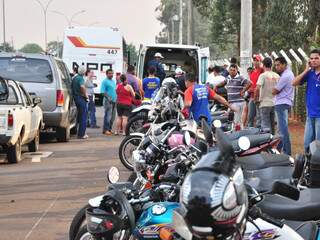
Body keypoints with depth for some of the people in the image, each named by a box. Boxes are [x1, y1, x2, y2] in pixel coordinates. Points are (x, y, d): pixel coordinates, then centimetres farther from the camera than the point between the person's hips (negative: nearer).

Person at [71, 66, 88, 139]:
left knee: (80, 116, 18)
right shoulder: (80, 78, -15)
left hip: (75, 97, 9)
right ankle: (81, 134, -4)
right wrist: (85, 95, -20)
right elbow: (82, 86, -33)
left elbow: (72, 87, 25)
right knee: (83, 116, -3)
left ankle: (80, 133, 22)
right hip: (81, 98, -9)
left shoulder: (74, 78, 13)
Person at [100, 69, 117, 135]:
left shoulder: (114, 81, 18)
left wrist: (116, 98, 14)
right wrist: (108, 98, -23)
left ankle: (109, 129, 18)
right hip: (108, 101, -8)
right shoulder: (105, 81, -7)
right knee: (108, 116, -11)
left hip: (114, 101, 8)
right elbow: (103, 92, -14)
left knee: (112, 117, 10)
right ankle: (105, 130, -8)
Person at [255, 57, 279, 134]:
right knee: (272, 124, 15)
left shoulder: (263, 75, -11)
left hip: (265, 103, -5)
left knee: (265, 125, -4)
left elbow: (257, 88, -20)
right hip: (274, 103, 5)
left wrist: (256, 97, -6)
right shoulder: (277, 76, 5)